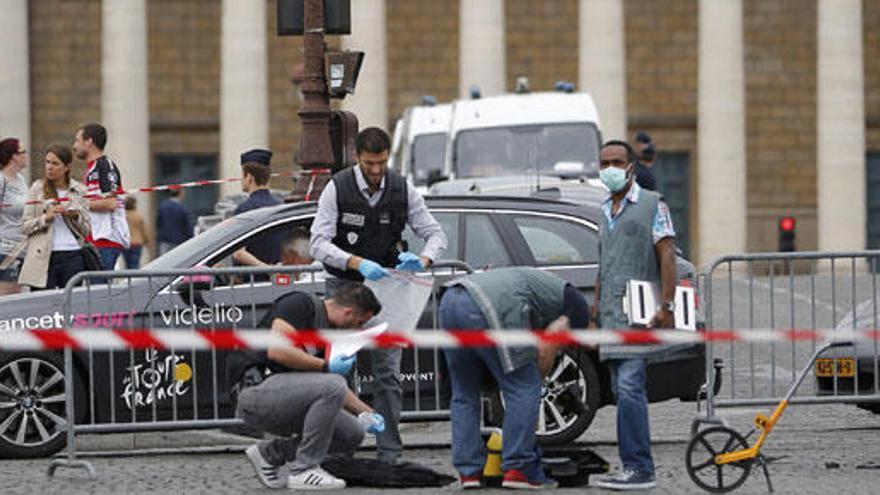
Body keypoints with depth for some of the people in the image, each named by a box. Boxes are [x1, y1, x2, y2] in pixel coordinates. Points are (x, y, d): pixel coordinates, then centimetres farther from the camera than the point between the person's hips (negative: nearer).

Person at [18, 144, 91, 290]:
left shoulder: (79, 191, 9)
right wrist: (46, 218, -13)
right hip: (44, 258, -1)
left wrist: (75, 217, -7)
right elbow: (25, 226, 3)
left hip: (72, 256, 1)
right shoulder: (37, 188, 6)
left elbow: (86, 230, 11)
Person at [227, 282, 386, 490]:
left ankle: (269, 453, 12)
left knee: (352, 434, 2)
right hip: (257, 389, -9)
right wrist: (325, 366, -17)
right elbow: (277, 350, -24)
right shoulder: (301, 304, -10)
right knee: (332, 385, -27)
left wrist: (366, 413, 23)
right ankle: (303, 470, -15)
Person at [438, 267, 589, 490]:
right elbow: (545, 352, 7)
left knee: (464, 394, 17)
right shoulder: (575, 306, 14)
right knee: (524, 390, 2)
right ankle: (518, 470, 0)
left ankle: (468, 472, 13)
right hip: (487, 307, -9)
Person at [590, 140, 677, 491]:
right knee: (622, 391, 6)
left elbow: (667, 257, -8)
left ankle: (639, 469, -18)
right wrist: (596, 309, 23)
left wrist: (667, 307, -16)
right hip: (612, 316, 8)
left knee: (629, 387, -17)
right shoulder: (605, 211, 19)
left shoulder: (652, 205, -2)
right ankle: (633, 469, 8)